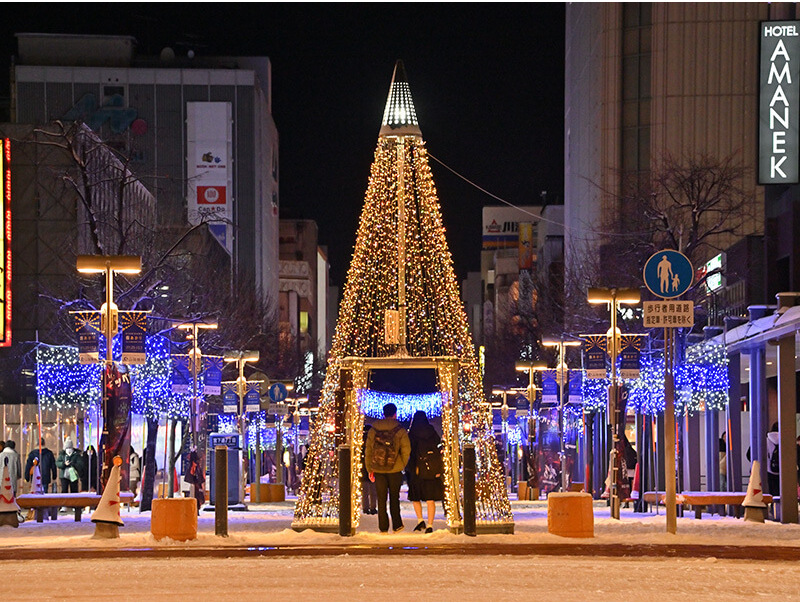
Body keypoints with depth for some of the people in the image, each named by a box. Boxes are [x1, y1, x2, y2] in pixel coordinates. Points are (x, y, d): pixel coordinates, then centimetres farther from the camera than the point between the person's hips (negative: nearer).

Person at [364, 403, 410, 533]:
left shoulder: (373, 430, 2)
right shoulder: (400, 431, -5)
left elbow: (368, 451, 5)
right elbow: (406, 450, -7)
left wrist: (369, 469, 11)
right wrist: (402, 465, 8)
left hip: (378, 470, 1)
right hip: (395, 470, -1)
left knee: (381, 499, 7)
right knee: (394, 498, 11)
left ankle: (383, 527, 6)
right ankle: (396, 525, 15)